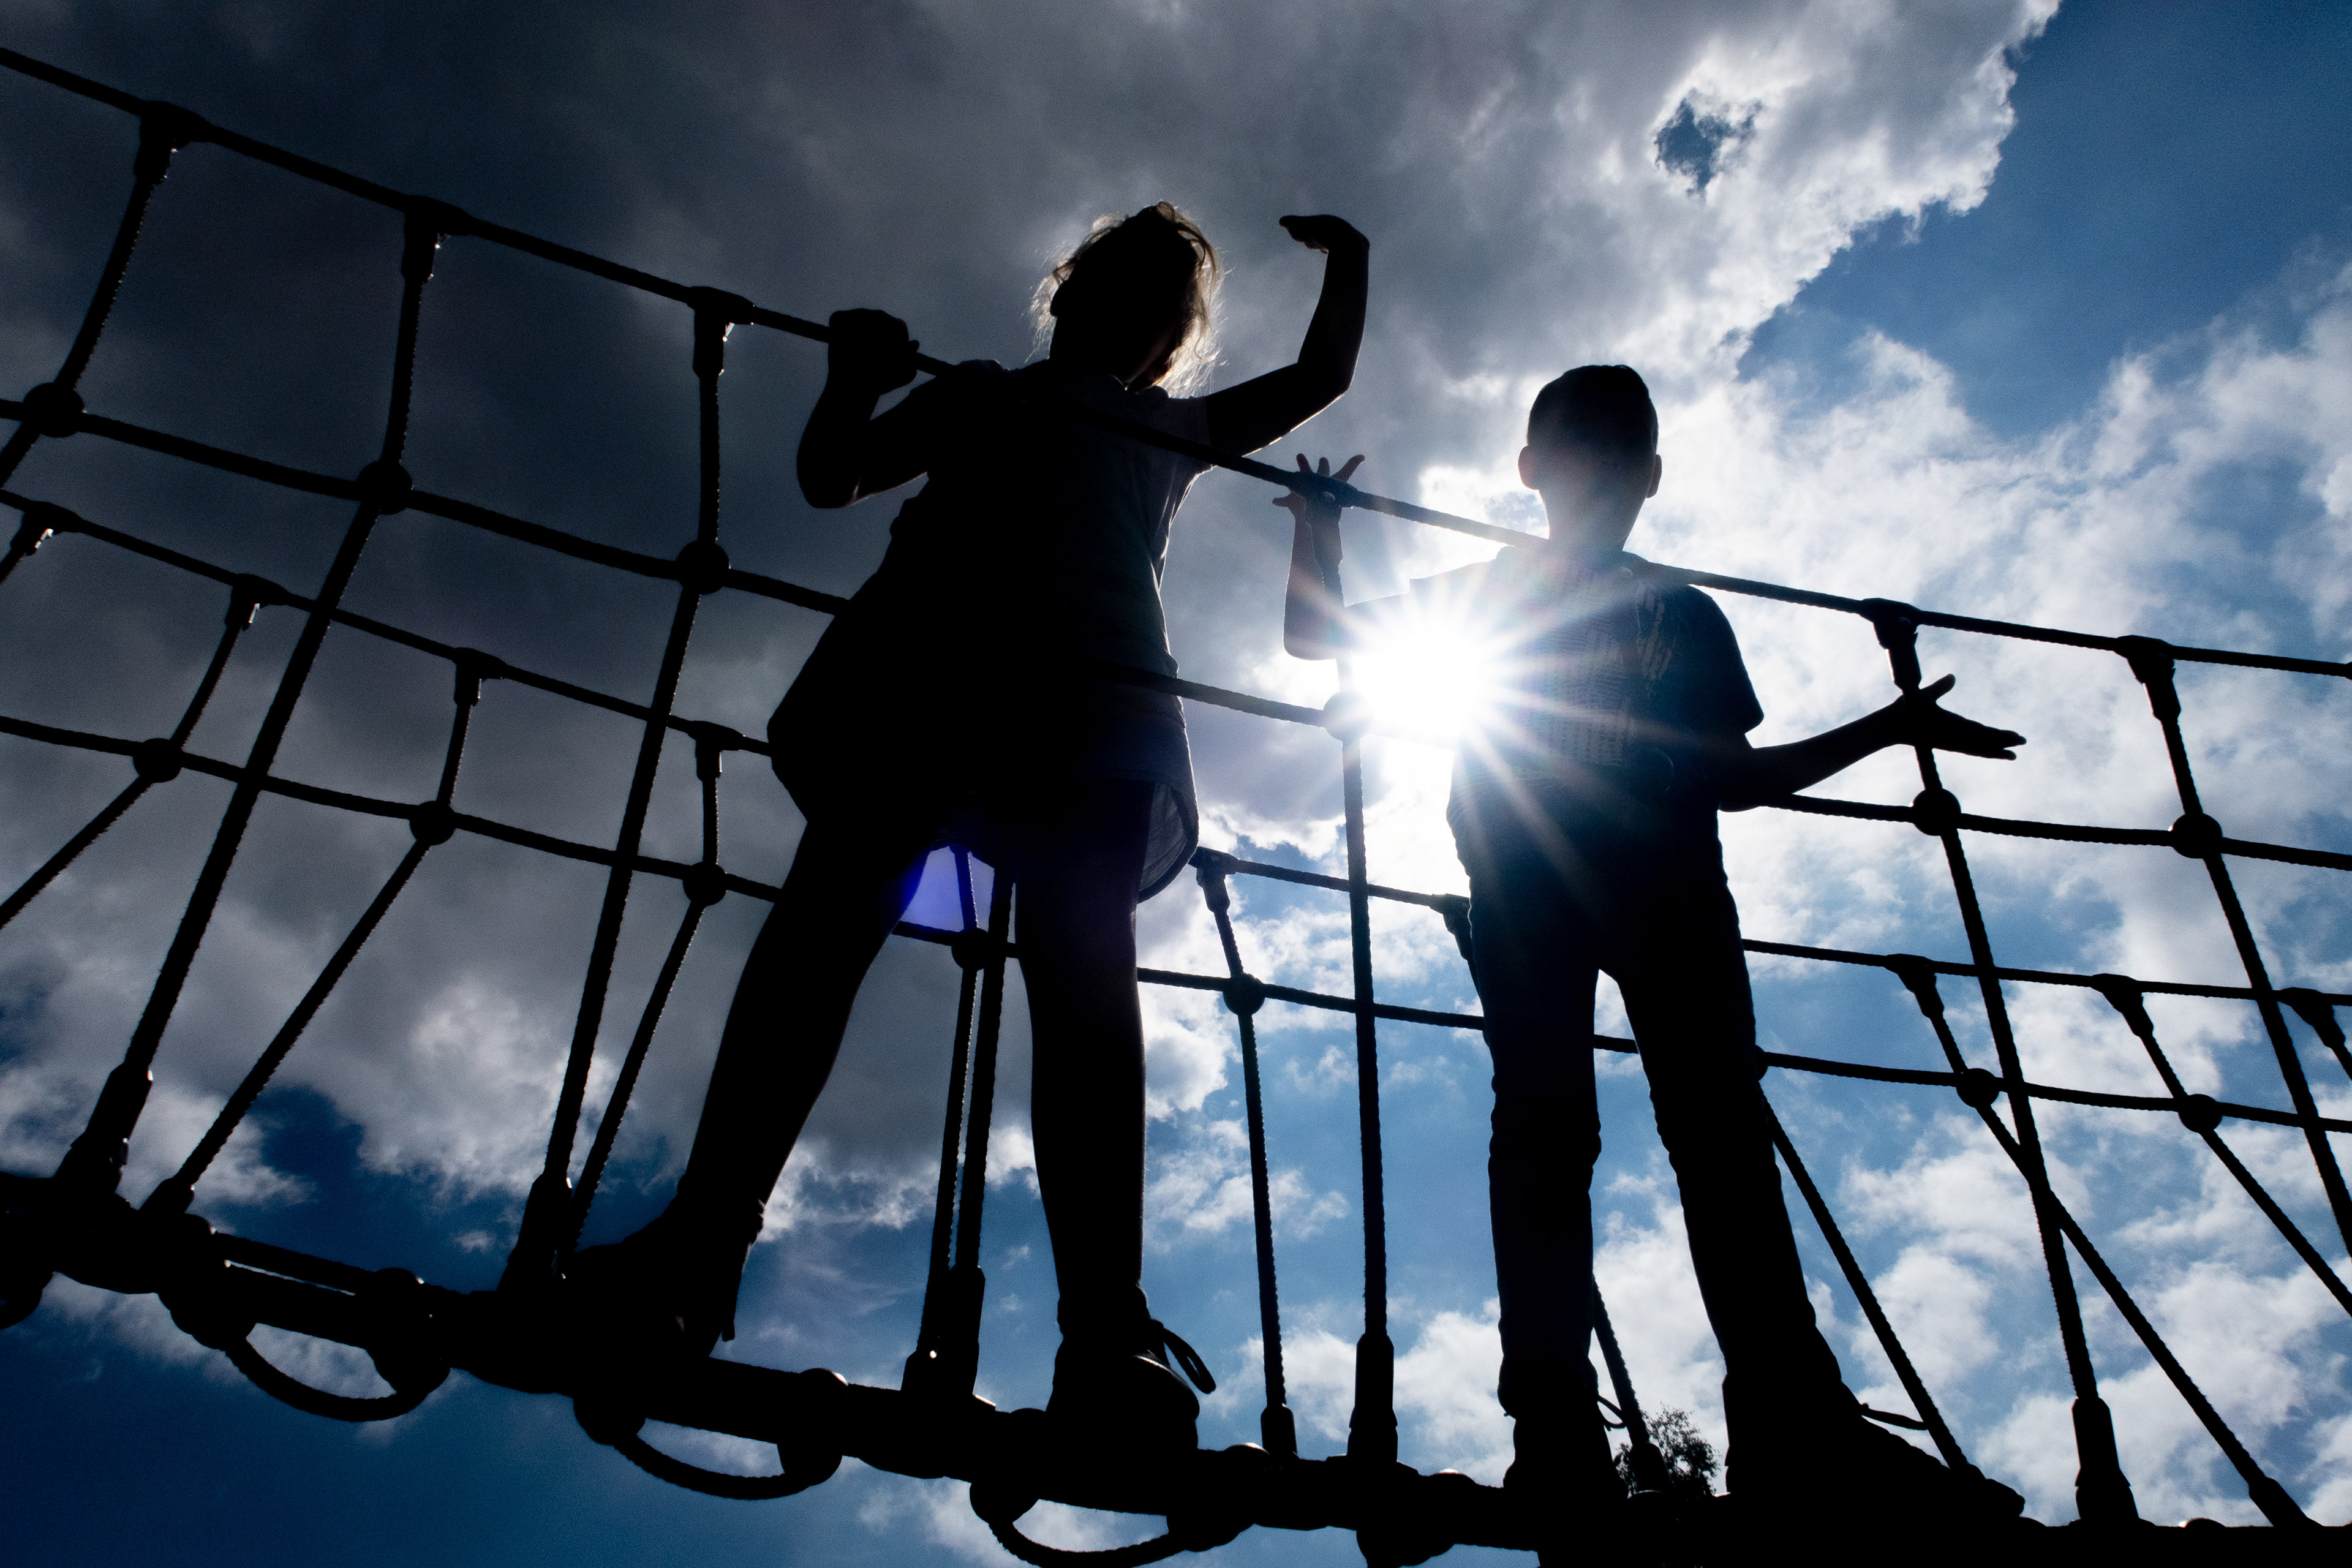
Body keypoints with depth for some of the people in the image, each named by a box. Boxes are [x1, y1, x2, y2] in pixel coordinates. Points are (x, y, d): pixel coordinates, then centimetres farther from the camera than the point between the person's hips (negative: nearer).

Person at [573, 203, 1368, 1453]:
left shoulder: (1176, 433, 39)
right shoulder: (981, 393, 35)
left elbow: (1323, 376, 45)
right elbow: (832, 477, 25)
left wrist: (1347, 262, 43)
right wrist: (856, 378, 11)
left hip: (1100, 689, 0)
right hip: (929, 643, 0)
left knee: (1081, 958, -22)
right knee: (837, 900, -23)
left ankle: (1108, 1335, -36)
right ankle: (698, 1244, -33)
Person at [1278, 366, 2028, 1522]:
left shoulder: (1687, 615, 26)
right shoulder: (1485, 592, 22)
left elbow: (1734, 777, 22)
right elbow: (1313, 636, 22)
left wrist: (1888, 728, 18)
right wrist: (1319, 524, 10)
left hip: (1666, 875, 2)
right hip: (1524, 876, -1)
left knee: (1718, 1119, -14)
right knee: (1545, 1119, -14)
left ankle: (1794, 1422, -21)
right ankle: (1554, 1425, -19)